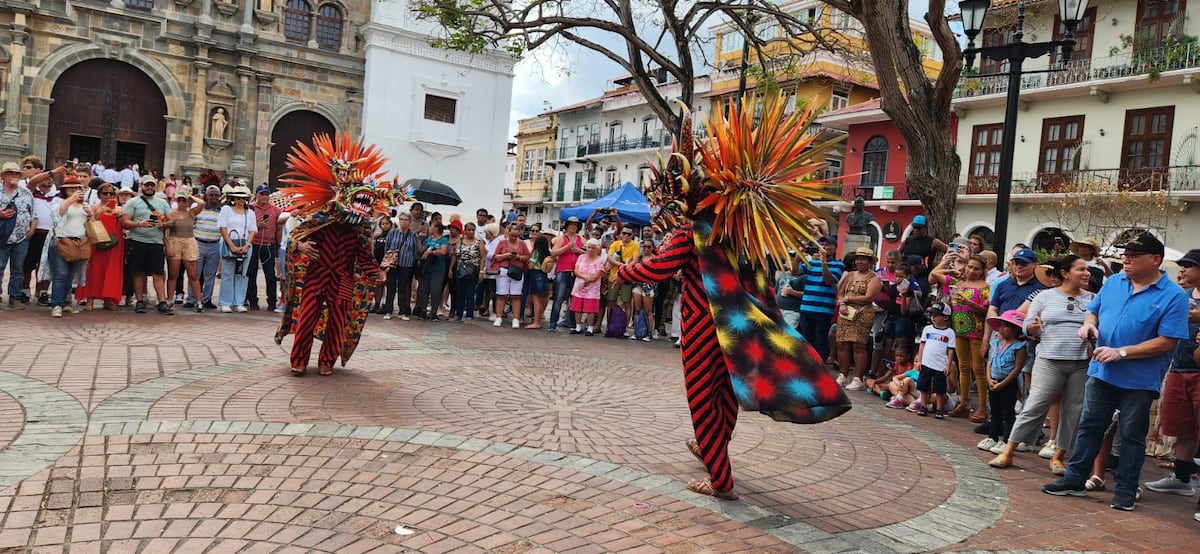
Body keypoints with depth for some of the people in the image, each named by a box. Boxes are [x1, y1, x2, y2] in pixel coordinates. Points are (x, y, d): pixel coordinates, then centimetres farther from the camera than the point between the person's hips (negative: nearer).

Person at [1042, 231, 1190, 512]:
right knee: (1089, 426, 11)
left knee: (1132, 435, 8)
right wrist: (1089, 324, -7)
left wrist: (1121, 352, -21)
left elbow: (1167, 342, -16)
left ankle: (1126, 490, 21)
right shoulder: (1113, 282, 5)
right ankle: (1075, 480, 21)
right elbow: (1093, 310, 17)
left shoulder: (1173, 296, -11)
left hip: (1139, 380, -5)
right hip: (1101, 372, 5)